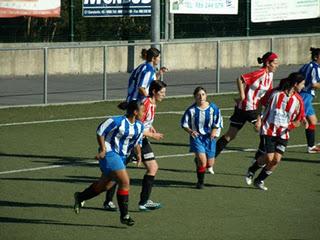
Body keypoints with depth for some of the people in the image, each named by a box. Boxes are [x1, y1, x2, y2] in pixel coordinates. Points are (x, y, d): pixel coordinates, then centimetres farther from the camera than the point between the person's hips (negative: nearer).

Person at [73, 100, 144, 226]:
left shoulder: (139, 126, 4)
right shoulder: (117, 122, -20)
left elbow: (137, 141, 20)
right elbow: (100, 131, -13)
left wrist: (138, 153, 2)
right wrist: (103, 149, -15)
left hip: (121, 156, 9)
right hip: (109, 153, -9)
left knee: (104, 185, 18)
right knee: (125, 182, -17)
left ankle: (80, 197, 41)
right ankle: (124, 215, -8)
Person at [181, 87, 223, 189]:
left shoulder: (213, 108, -7)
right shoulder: (191, 110, -11)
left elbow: (218, 122, 4)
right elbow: (184, 123, -1)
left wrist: (214, 131, -14)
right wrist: (190, 131, -19)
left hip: (209, 137, 3)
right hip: (197, 137, -3)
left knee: (210, 163, 9)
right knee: (202, 161, -18)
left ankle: (198, 161, 45)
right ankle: (200, 182, 4)